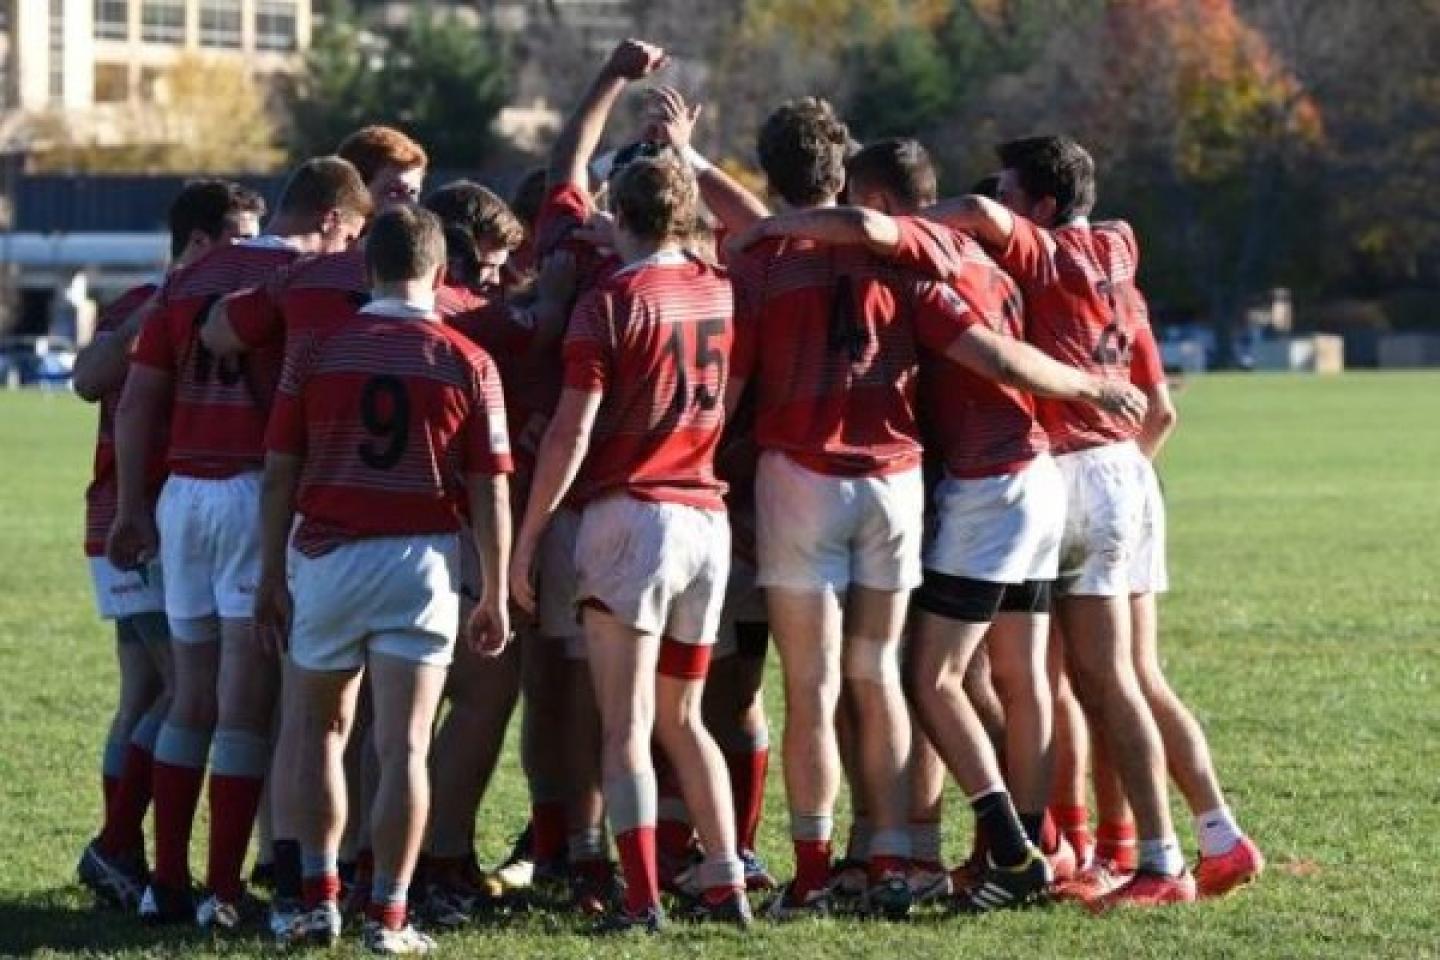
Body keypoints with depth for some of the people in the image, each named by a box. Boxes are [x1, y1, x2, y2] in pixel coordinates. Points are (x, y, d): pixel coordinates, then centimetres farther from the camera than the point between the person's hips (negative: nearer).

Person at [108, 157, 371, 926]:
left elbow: (137, 400, 11)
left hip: (184, 492, 6)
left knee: (190, 698, 14)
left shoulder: (190, 279, 12)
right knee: (245, 708, -2)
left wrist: (132, 509, 15)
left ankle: (166, 883, 12)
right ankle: (222, 893, -3)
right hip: (261, 495, -5)